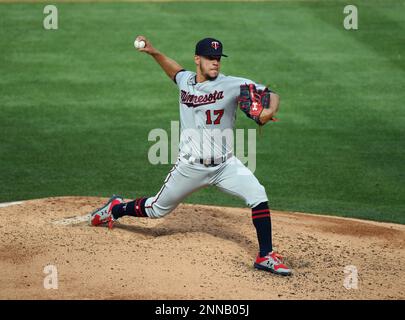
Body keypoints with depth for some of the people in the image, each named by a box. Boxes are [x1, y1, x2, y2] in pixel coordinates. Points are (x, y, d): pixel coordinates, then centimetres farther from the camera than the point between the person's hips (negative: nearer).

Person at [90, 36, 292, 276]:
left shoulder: (232, 85, -13)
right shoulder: (185, 81, 1)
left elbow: (271, 95, -17)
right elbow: (175, 70, 26)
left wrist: (269, 111, -38)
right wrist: (153, 52, 15)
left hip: (226, 165, -2)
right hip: (191, 167, 2)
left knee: (258, 195, -24)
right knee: (157, 209, 15)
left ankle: (266, 256, -13)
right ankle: (116, 208, 45)